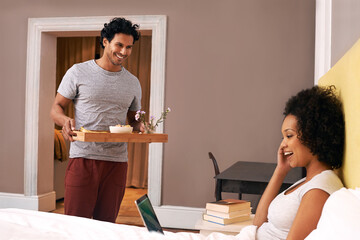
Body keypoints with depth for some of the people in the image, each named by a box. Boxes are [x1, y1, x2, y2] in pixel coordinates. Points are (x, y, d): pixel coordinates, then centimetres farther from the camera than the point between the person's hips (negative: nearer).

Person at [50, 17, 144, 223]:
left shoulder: (133, 83, 13)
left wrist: (139, 127, -2)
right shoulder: (79, 72, 3)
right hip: (83, 158, -3)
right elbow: (56, 108, 6)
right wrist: (65, 121, -17)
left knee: (107, 223, 7)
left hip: (117, 161, 3)